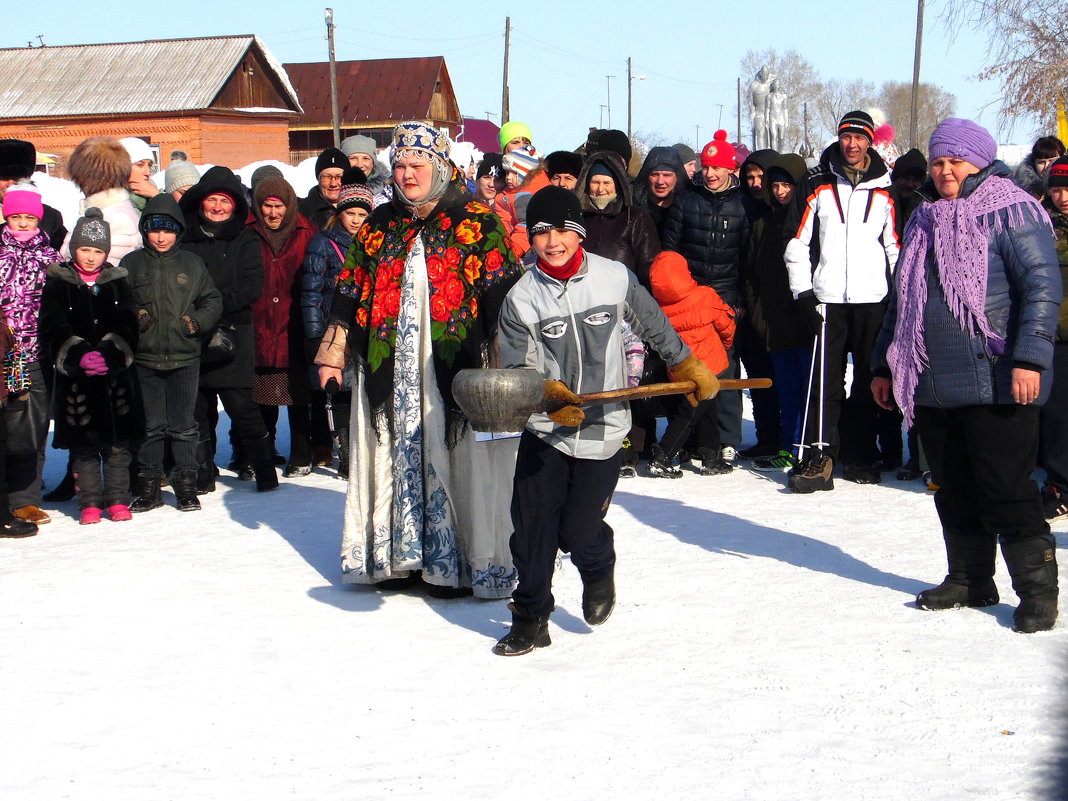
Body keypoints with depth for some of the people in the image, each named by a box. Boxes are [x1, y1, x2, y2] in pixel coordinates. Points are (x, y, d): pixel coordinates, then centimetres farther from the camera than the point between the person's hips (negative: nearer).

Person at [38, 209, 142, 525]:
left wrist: (108, 354, -16)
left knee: (118, 442, 2)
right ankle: (90, 503, 11)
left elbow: (128, 327, 0)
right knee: (83, 444, 1)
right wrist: (78, 356, -19)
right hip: (75, 378, -1)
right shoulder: (58, 283, 4)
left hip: (115, 374, 1)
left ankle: (117, 499, 13)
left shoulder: (117, 282, 9)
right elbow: (53, 330, -4)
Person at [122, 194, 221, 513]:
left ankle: (186, 486, 13)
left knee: (183, 425, 4)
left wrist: (197, 321, -6)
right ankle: (147, 487, 13)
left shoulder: (192, 264, 8)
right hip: (145, 358, 0)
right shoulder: (131, 264, 6)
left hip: (185, 358, 0)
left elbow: (212, 300, 11)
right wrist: (134, 317, -10)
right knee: (149, 426, 4)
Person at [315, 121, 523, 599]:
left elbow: (502, 297, -4)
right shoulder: (379, 225, 14)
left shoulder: (478, 223, 0)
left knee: (456, 459, -2)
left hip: (453, 366, -4)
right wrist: (333, 353, 14)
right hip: (388, 367, 4)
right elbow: (349, 293, 18)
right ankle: (396, 557, 20)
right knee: (392, 458, 8)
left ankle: (458, 563, 7)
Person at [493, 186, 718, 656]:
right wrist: (548, 392, -22)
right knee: (531, 529, 0)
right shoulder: (521, 298, -4)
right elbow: (515, 367, -4)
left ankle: (599, 572, 31)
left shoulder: (615, 279, -4)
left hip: (602, 428, -1)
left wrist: (689, 368, 20)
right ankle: (530, 620, 18)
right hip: (543, 429, 1)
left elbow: (654, 326, 12)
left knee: (579, 532, -4)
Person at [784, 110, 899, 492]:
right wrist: (802, 290, -5)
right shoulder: (817, 184, 5)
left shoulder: (884, 189, 10)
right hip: (828, 299, -2)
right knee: (826, 382, -7)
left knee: (869, 383, 5)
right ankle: (820, 457, -6)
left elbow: (894, 246, 14)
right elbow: (797, 241, 4)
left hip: (873, 301, 2)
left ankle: (858, 456, 13)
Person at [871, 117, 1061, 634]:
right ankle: (970, 579, 24)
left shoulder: (1012, 212, -4)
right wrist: (884, 365, 24)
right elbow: (902, 301, 25)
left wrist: (1030, 358, -20)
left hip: (995, 384, -7)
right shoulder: (923, 221, 18)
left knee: (1005, 490, -6)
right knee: (953, 492, 12)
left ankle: (1037, 587, 4)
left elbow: (1042, 286, -11)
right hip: (931, 387, 7)